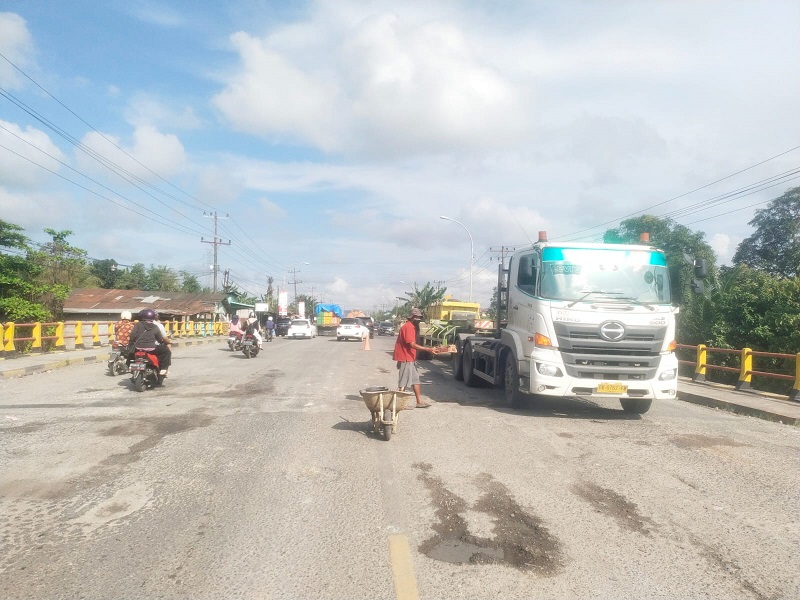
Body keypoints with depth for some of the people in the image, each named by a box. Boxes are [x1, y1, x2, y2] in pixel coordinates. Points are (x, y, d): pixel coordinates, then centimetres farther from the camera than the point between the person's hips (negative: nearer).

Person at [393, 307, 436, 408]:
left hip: (410, 358, 10)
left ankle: (419, 402, 15)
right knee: (404, 381, -4)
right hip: (406, 358, -10)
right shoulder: (408, 327, -17)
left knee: (415, 379, 11)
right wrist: (428, 349, -25)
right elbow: (412, 344, -24)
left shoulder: (412, 327, 16)